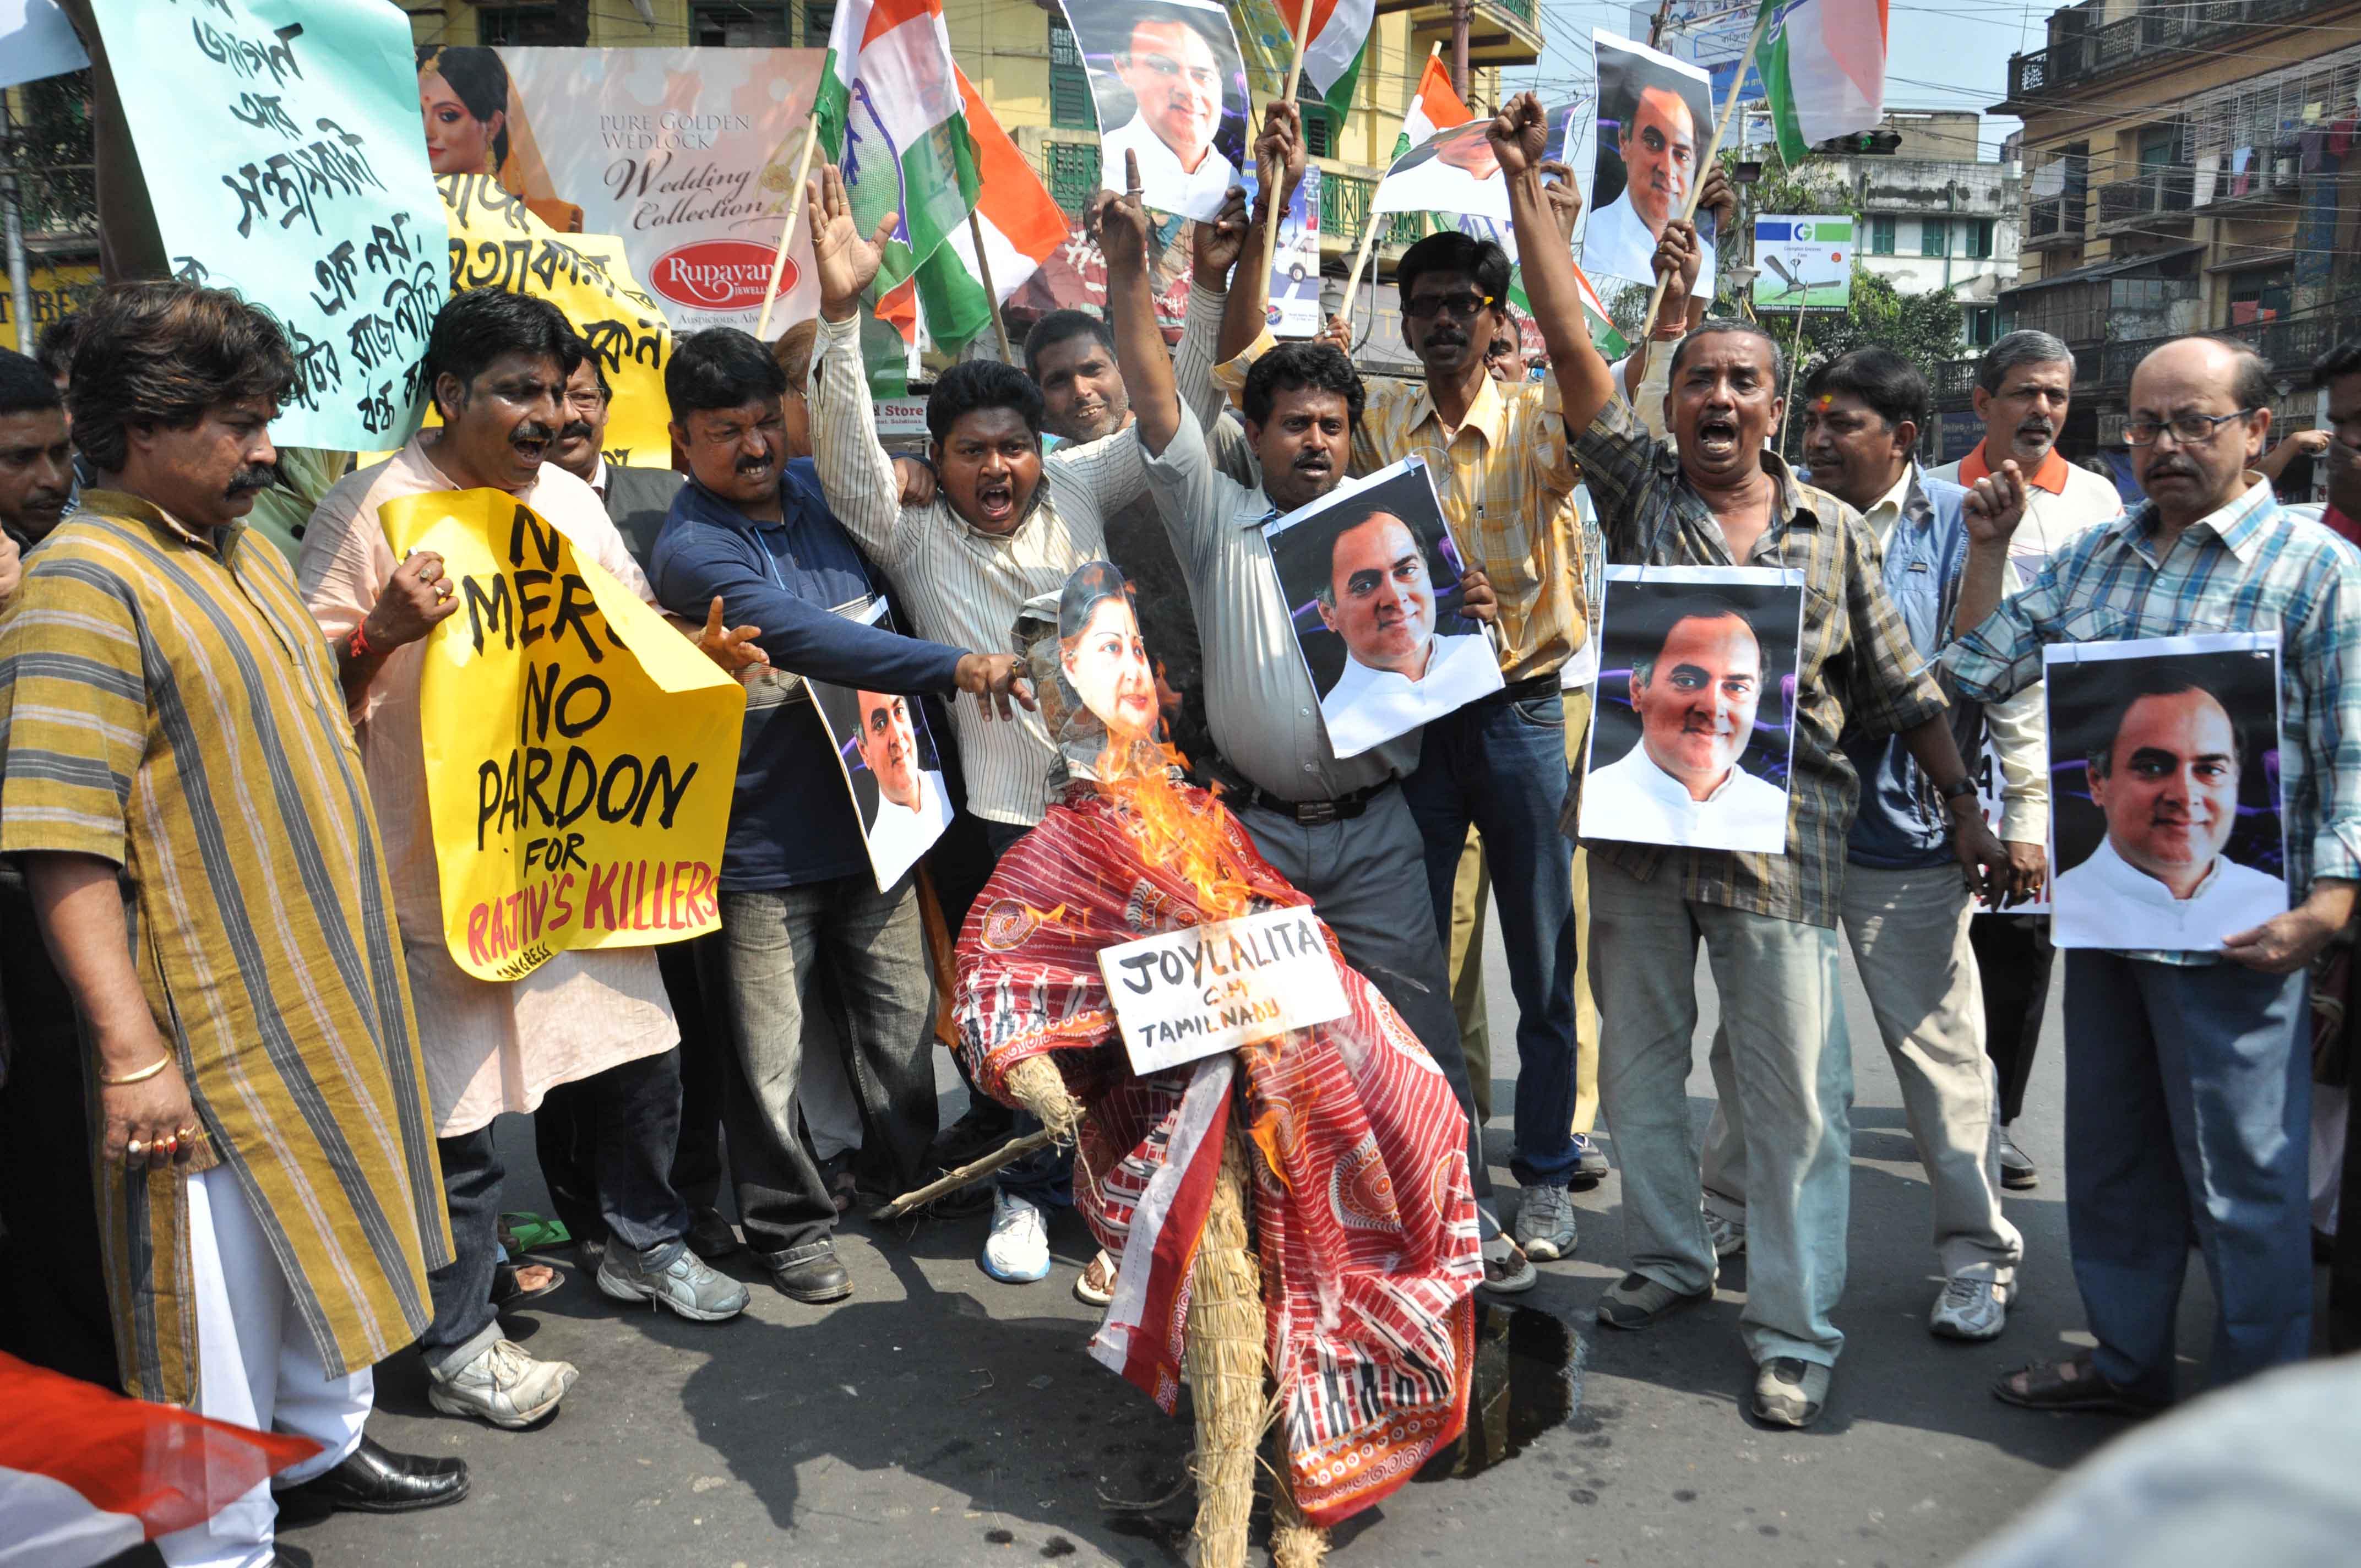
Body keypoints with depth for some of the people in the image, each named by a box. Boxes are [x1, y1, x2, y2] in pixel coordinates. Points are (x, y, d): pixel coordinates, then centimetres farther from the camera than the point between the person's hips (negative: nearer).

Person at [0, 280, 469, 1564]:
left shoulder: (240, 551, 11)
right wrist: (131, 1049, -26)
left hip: (321, 987, 9)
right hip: (213, 1030, -9)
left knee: (329, 1230, 24)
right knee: (224, 1296, 3)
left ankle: (326, 1445, 45)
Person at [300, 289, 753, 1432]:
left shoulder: (569, 500, 11)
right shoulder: (372, 510, -9)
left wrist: (701, 652, 2)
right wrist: (384, 628, -29)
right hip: (442, 868, -6)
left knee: (645, 1058, 17)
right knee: (456, 1111, 1)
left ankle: (644, 1245, 41)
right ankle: (458, 1346, 19)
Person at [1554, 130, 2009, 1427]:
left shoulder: (1833, 531, 7)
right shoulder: (1639, 489, 4)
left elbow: (1900, 684, 10)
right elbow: (1572, 350, -5)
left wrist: (1962, 800, 3)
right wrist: (1527, 191, -10)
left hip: (1782, 841, -1)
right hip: (1637, 824, 1)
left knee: (1796, 1087, 1)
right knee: (1638, 1056, 13)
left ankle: (1793, 1328, 14)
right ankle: (1668, 1258, 33)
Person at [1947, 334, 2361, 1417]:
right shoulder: (2092, 559, 11)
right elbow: (1975, 676, 12)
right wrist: (1988, 550, 5)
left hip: (2231, 931, -6)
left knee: (2242, 1177, 5)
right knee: (2110, 1153, 18)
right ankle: (2127, 1358, 36)